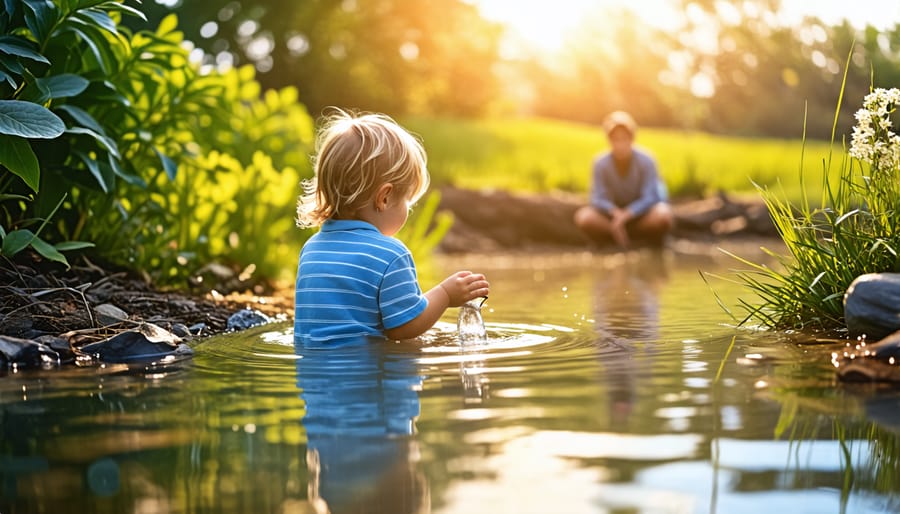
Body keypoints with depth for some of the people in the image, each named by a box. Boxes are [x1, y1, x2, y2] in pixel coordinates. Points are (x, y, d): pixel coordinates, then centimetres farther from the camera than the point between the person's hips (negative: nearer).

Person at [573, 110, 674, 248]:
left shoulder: (646, 161, -20)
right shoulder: (601, 163, -17)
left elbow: (649, 197, -22)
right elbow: (598, 199, -18)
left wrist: (625, 216, -34)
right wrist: (616, 213, -39)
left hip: (642, 211, -2)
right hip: (615, 212, 2)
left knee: (663, 217, -35)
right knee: (583, 217, -27)